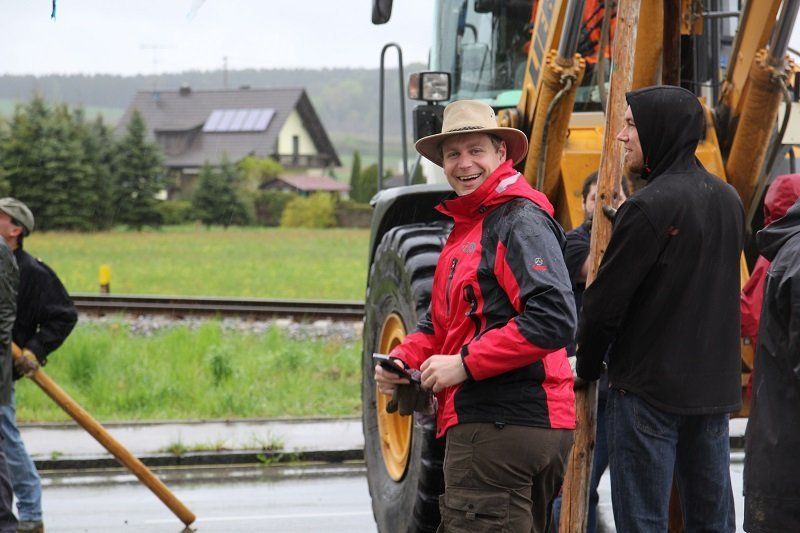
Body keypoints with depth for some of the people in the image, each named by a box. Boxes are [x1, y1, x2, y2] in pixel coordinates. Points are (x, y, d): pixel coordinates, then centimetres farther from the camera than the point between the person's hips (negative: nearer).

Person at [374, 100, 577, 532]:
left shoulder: (521, 221, -12)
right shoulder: (466, 225, 21)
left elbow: (554, 320, -24)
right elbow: (440, 322, 25)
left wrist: (465, 363, -20)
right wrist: (404, 359, 4)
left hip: (503, 427, -11)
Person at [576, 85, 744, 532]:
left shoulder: (649, 206, -16)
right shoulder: (728, 199, 9)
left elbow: (607, 301, -14)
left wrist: (588, 367, 2)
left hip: (650, 389, -8)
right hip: (716, 386, 8)